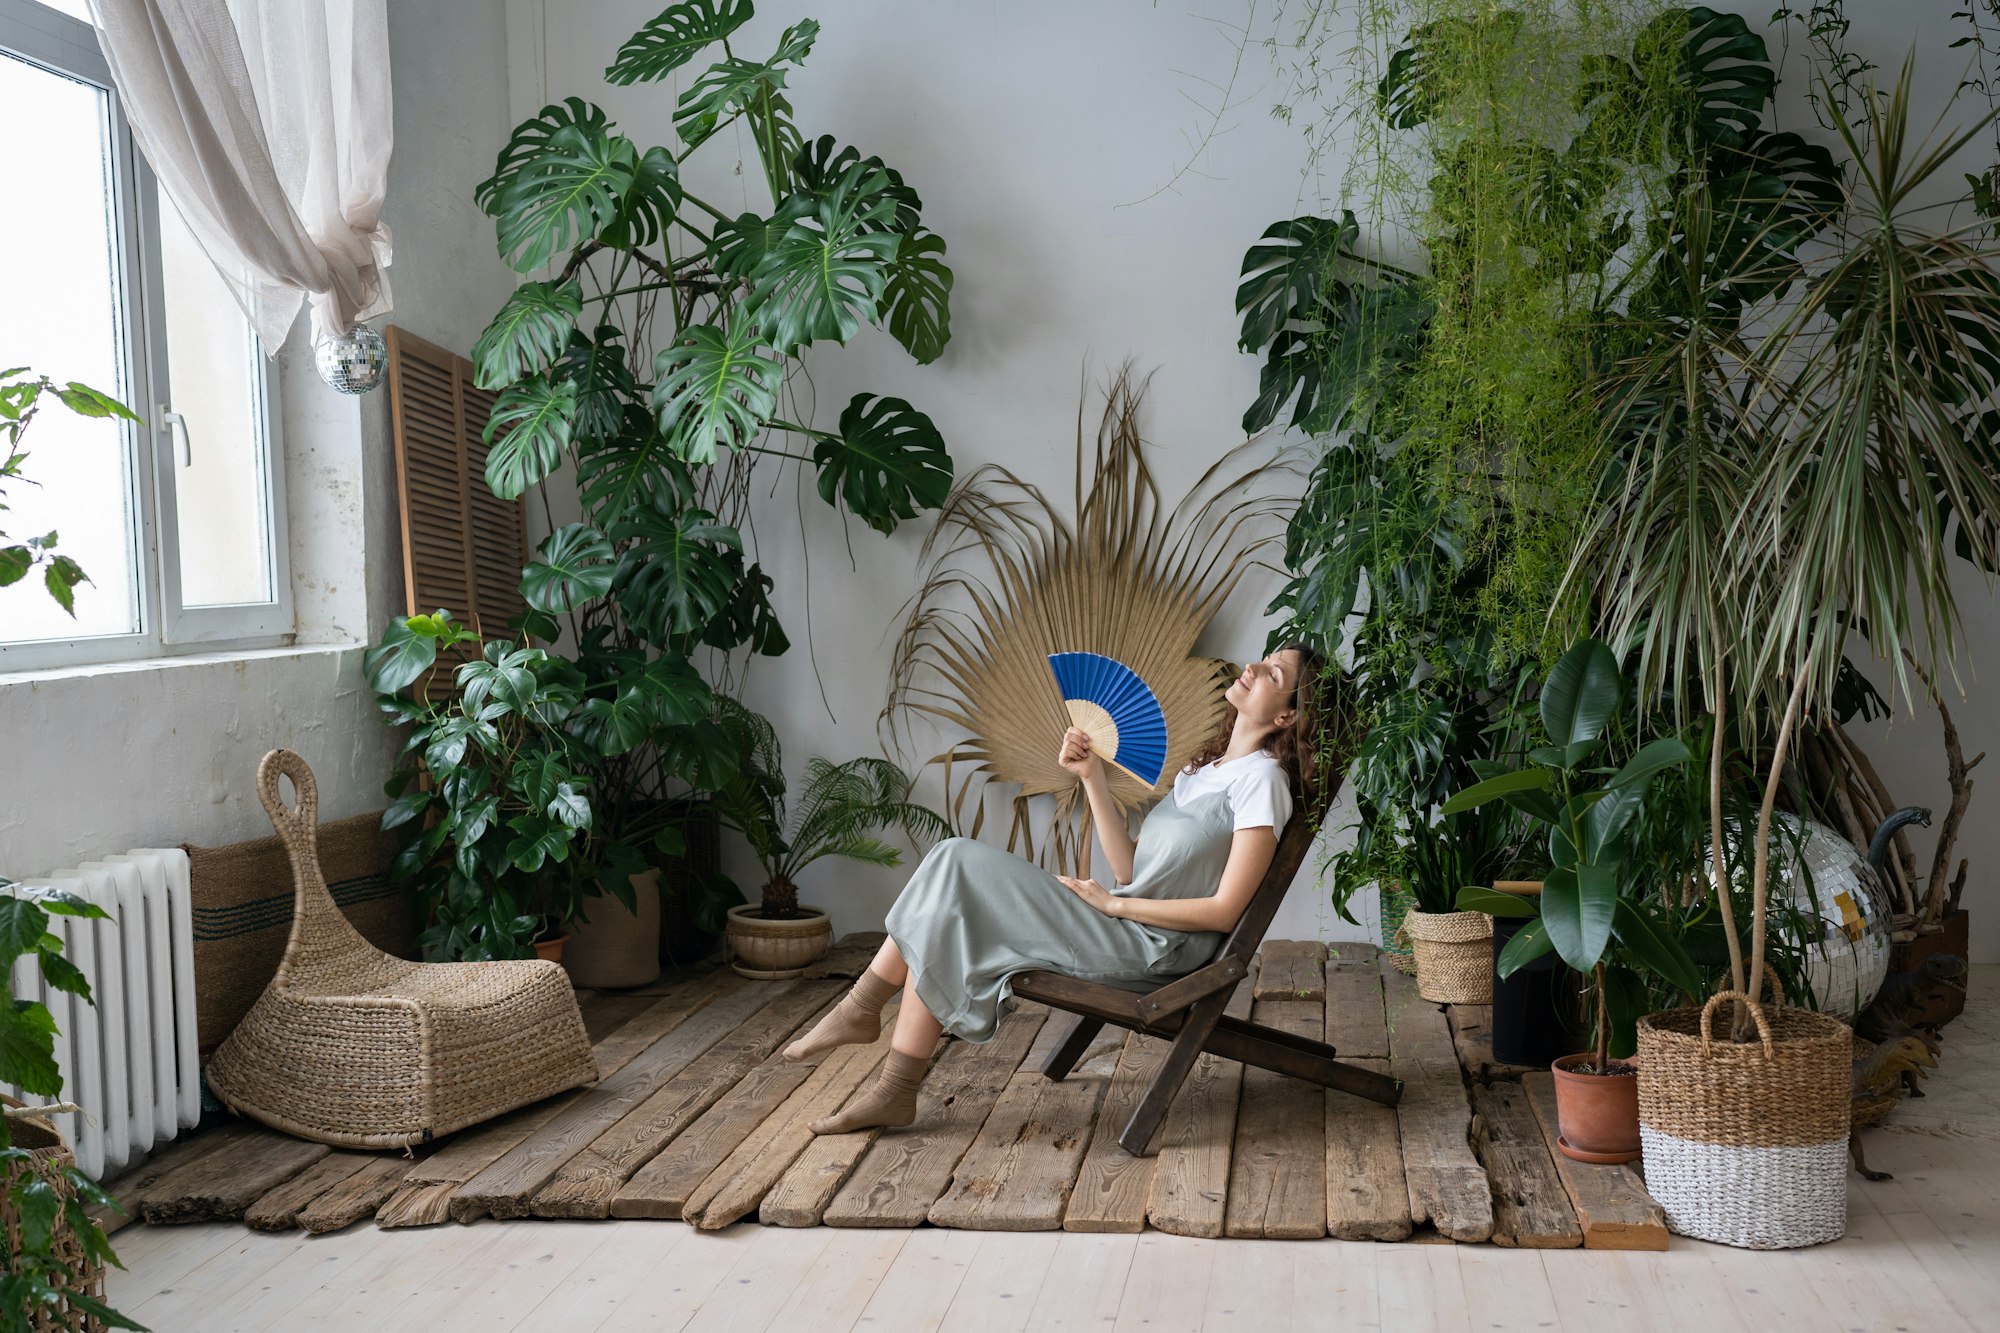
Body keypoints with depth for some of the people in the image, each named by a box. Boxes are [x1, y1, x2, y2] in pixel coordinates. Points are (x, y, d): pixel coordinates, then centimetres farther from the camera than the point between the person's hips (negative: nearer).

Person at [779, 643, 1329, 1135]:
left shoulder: (1261, 778, -8)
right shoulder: (1210, 768, 19)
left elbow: (1224, 911, -14)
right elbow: (1129, 868, 11)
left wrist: (1113, 903, -10)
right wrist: (1093, 777, 3)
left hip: (1153, 951, -8)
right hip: (1126, 935, 8)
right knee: (955, 861, -5)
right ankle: (861, 1009, -8)